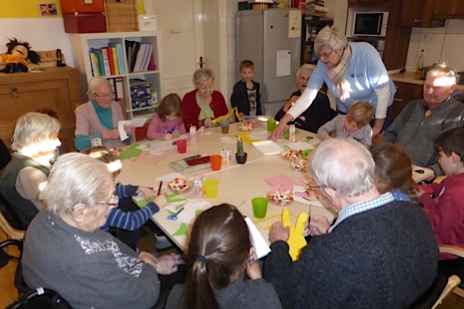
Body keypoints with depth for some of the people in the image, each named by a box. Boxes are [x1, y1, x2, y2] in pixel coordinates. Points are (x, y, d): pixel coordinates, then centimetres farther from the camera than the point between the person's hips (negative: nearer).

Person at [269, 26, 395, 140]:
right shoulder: (323, 65, -22)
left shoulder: (366, 54, -31)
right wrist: (284, 121, -37)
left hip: (376, 109, -2)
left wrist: (377, 127, -18)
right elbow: (307, 97, -24)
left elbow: (383, 91, -24)